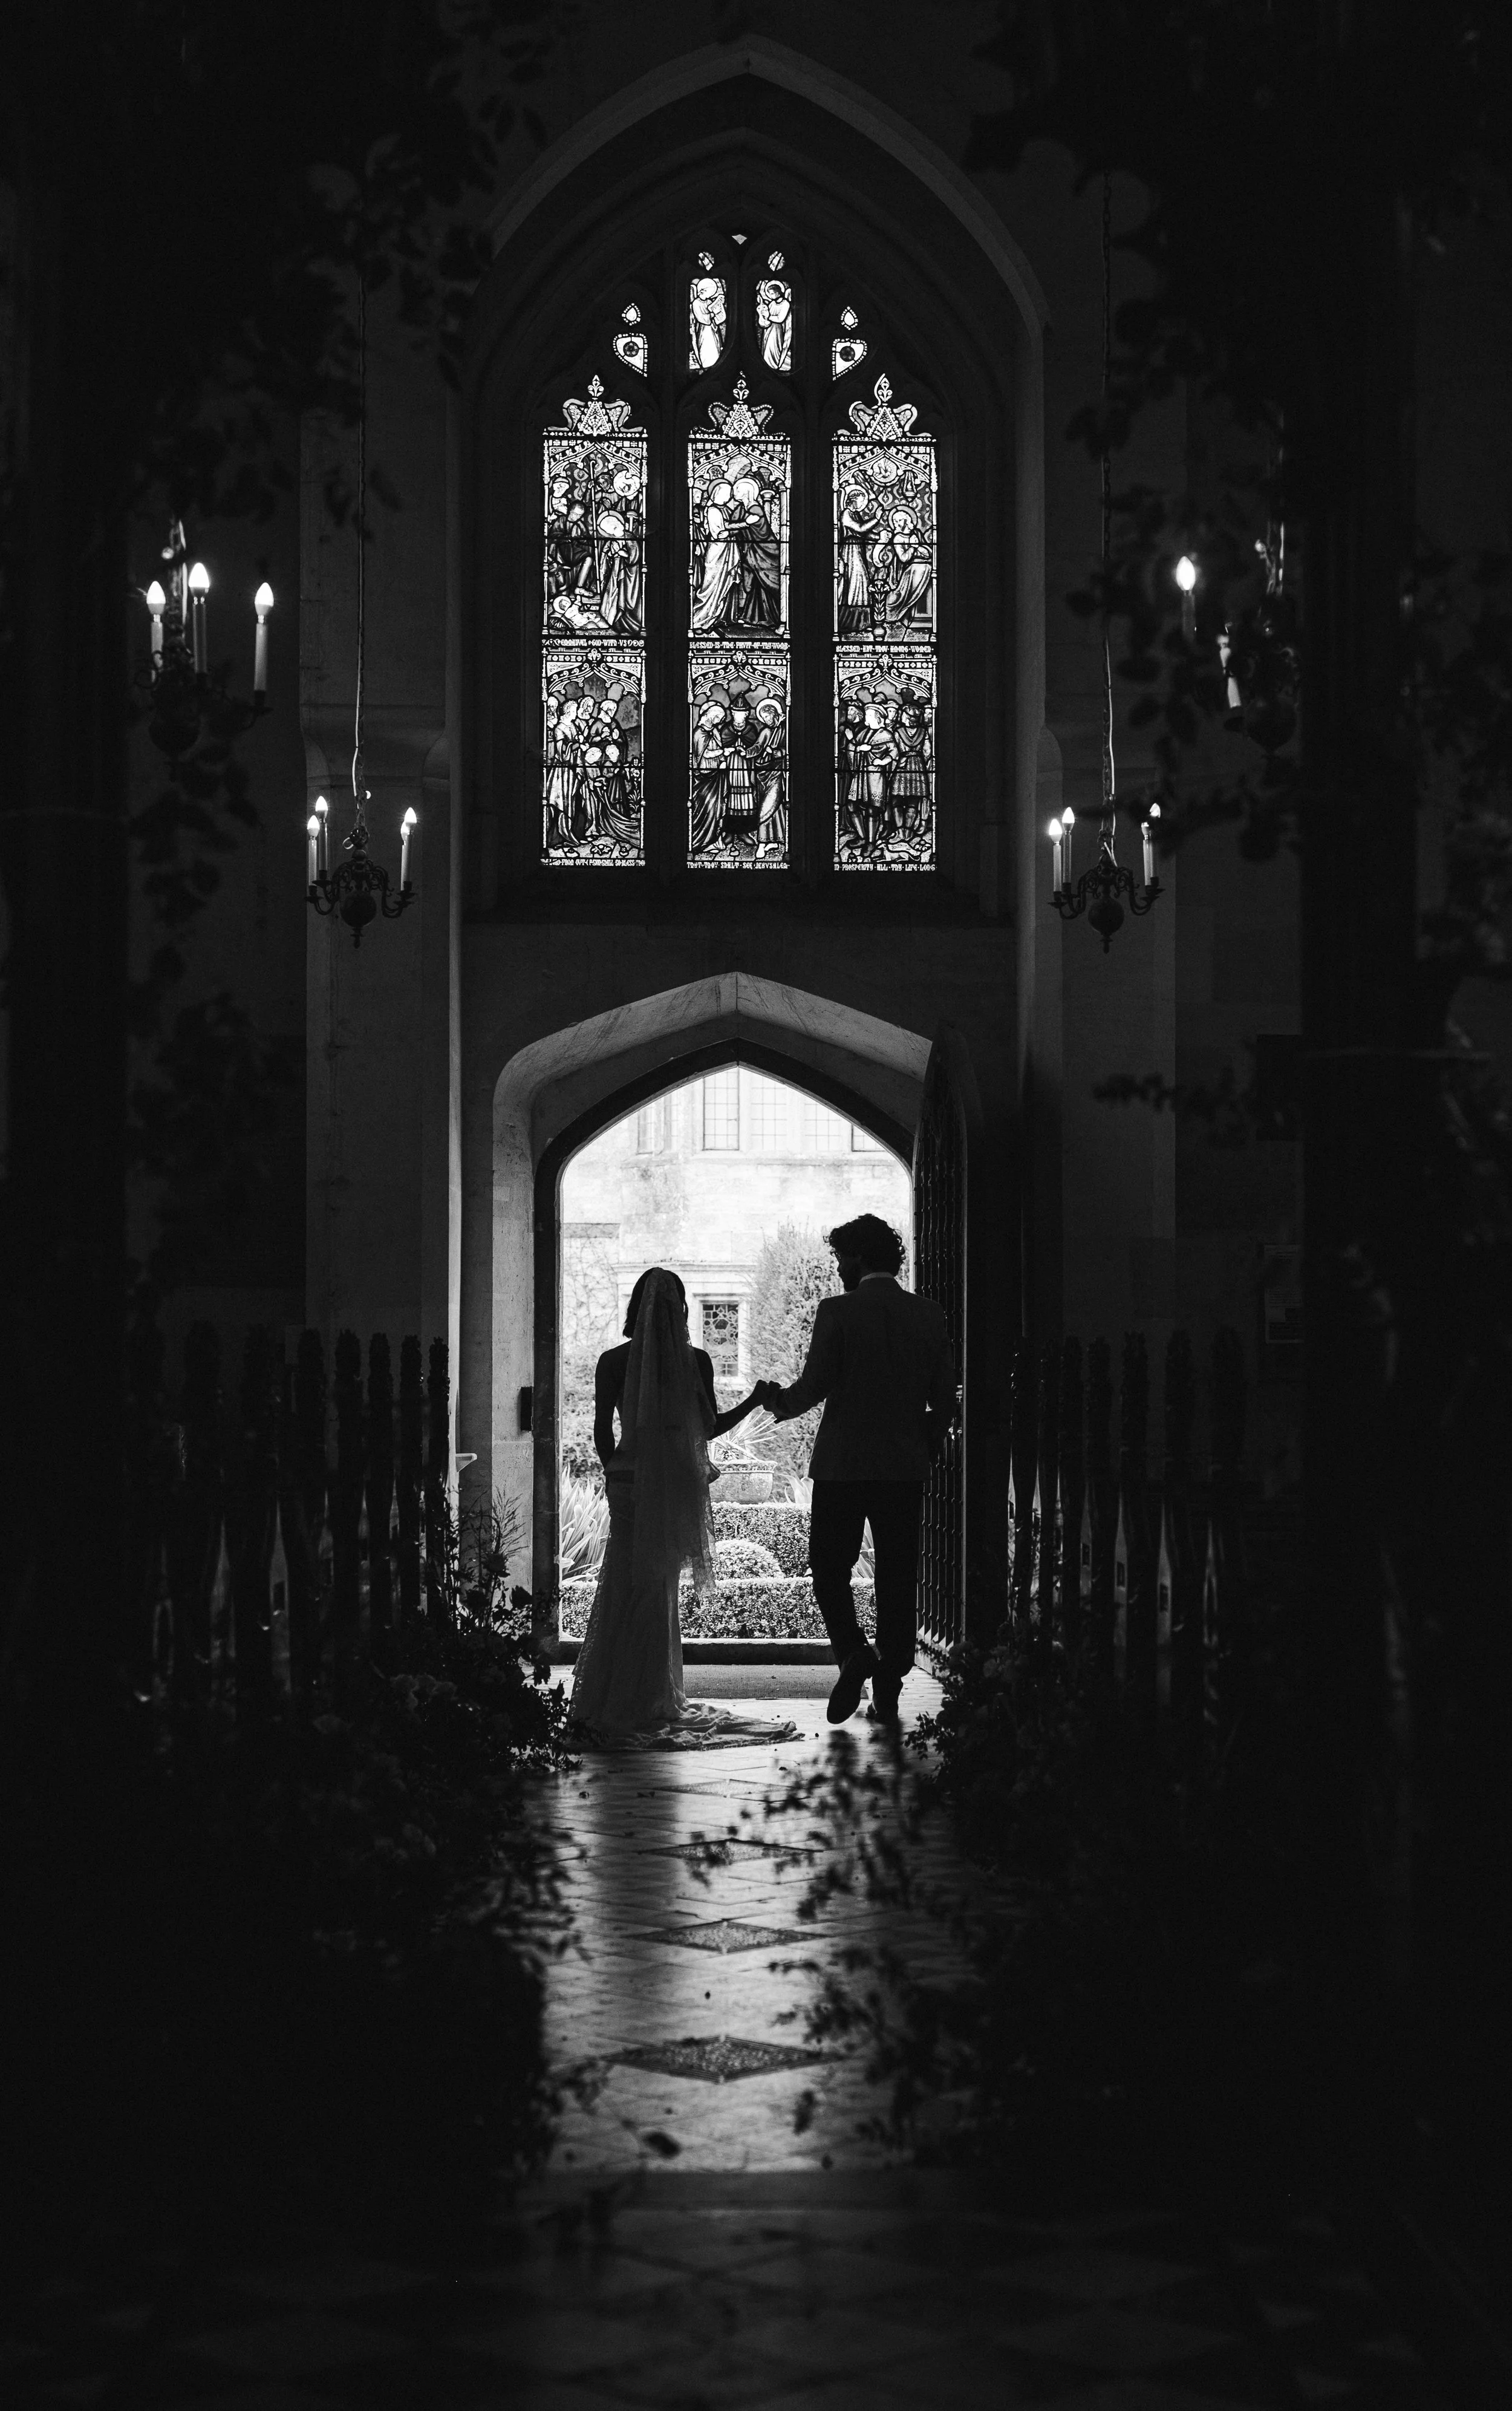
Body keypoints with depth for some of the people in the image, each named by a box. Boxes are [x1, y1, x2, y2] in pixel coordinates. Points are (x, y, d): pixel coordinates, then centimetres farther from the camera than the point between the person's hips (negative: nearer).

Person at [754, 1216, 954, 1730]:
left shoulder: (837, 1312, -8)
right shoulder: (928, 1316, 6)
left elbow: (813, 1386, -10)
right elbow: (945, 1399, 6)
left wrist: (777, 1400, 10)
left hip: (842, 1465, -4)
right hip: (905, 1470, 4)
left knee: (830, 1570, 8)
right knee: (898, 1579, 7)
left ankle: (854, 1653, -14)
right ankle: (888, 1692, 6)